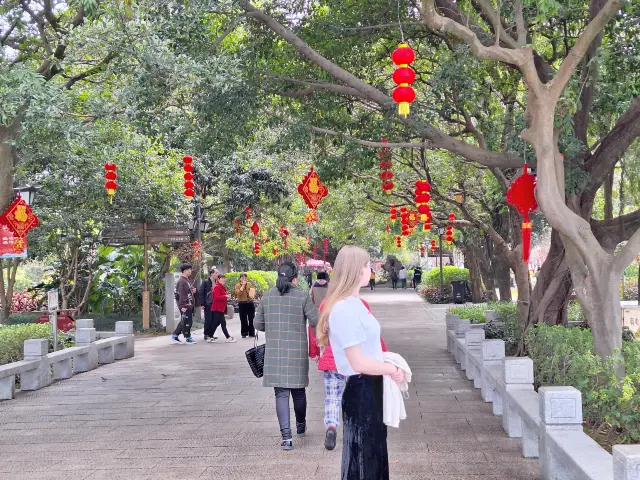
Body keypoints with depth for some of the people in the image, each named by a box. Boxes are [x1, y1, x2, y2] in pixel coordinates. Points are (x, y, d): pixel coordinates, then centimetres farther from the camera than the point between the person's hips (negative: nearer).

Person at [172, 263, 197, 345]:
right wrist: (182, 306, -23)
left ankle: (175, 335, 22)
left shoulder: (186, 280, 16)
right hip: (185, 306, -10)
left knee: (184, 322, 15)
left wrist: (192, 291, 10)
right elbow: (181, 294, -20)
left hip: (189, 305, 10)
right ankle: (188, 338, 4)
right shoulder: (182, 281, -15)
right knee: (187, 322, -3)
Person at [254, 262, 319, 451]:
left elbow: (258, 324, 9)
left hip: (274, 354, 1)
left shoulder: (267, 297, 2)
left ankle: (286, 437, -6)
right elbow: (316, 321, -10)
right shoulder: (302, 296, -8)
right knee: (298, 391, 17)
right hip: (297, 353, -1)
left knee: (281, 394, 3)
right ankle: (300, 426, 39)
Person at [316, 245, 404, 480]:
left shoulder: (353, 304, 7)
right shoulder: (345, 309, -24)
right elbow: (358, 363, -24)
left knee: (374, 454, 21)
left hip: (370, 389, 10)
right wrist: (392, 369, -11)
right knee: (362, 460, 5)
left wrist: (387, 365, 3)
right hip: (361, 392, -10)